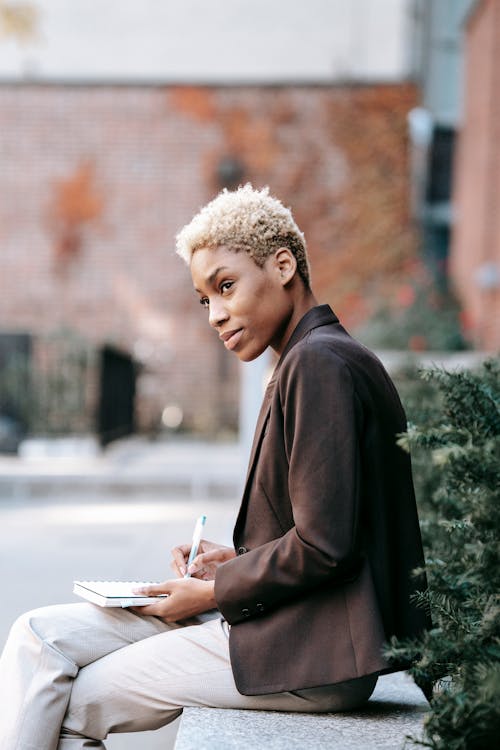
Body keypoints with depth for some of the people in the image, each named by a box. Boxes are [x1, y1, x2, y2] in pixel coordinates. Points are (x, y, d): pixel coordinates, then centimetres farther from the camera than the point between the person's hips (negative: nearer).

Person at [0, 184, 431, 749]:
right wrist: (235, 561, 8)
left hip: (311, 654, -10)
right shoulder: (309, 362, 15)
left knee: (72, 701, -4)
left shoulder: (320, 363, -16)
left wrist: (214, 592, -9)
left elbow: (324, 545, -22)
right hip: (287, 623, 10)